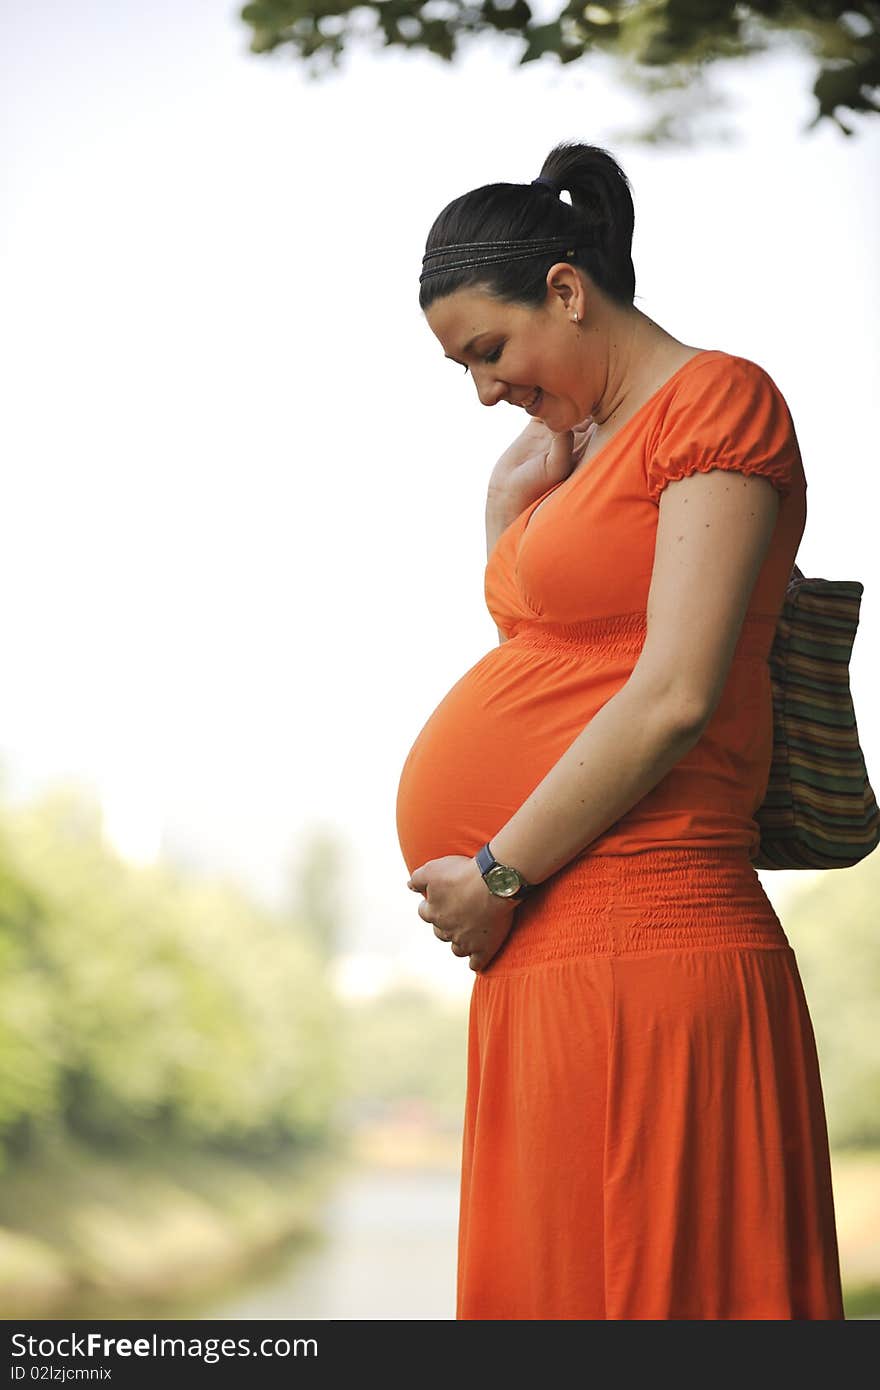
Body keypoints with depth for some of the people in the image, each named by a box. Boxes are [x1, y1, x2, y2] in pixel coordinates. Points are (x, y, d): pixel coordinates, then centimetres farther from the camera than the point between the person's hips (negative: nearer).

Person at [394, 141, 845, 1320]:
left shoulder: (717, 399, -6)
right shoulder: (574, 449, 20)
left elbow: (675, 697, -16)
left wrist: (494, 876, -12)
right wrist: (510, 508, 12)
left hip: (637, 948, -9)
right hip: (546, 959, 9)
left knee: (658, 1285, -4)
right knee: (548, 1285, 12)